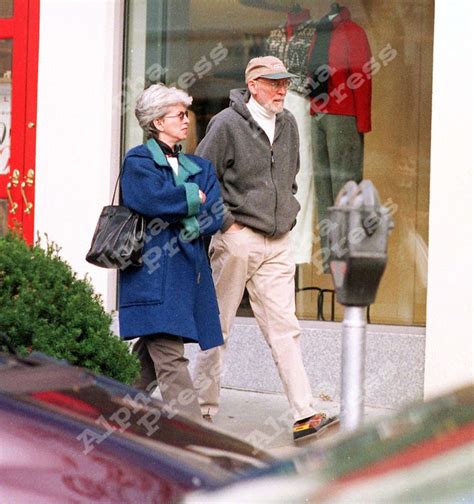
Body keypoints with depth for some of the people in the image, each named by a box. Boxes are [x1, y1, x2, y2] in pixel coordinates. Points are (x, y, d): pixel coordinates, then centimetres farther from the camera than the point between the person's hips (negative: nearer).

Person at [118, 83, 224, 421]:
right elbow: (153, 198, -19)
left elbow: (216, 216, 5)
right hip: (154, 271, -7)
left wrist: (179, 218, -9)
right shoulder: (138, 162, 1)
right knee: (170, 358, -13)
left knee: (151, 357, 9)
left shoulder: (200, 168, 19)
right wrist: (194, 198, -4)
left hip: (188, 270, 7)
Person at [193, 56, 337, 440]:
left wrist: (288, 211, 15)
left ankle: (305, 415, -6)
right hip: (236, 239, -5)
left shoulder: (288, 125, 12)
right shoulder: (227, 124, -8)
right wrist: (227, 222, -9)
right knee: (217, 326, 4)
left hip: (278, 243, 5)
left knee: (285, 329, 0)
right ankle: (204, 407, 15)